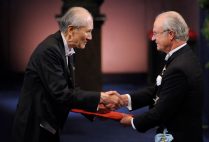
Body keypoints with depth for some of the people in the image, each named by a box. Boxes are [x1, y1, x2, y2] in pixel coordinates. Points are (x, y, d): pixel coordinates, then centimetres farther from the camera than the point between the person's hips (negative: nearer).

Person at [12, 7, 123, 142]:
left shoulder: (66, 50, 7)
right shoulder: (49, 50, -22)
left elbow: (69, 90, 9)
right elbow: (61, 94, -26)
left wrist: (97, 104, -3)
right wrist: (100, 97, -21)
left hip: (47, 126, 9)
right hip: (35, 128, -9)